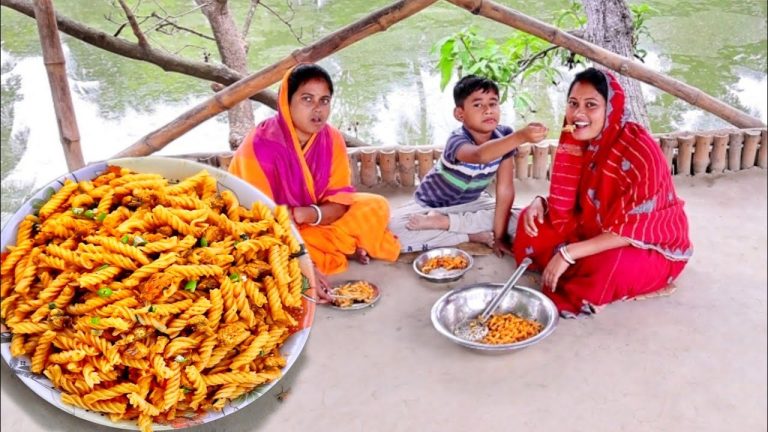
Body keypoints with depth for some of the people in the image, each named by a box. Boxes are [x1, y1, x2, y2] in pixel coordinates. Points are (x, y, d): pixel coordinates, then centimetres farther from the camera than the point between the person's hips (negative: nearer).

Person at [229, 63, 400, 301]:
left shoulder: (332, 138, -10)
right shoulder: (260, 145, -26)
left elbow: (341, 201, -9)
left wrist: (305, 214, -32)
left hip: (312, 225, 5)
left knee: (375, 207, -10)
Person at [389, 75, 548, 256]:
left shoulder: (503, 136, -17)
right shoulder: (457, 141, -33)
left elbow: (505, 190, -17)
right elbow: (480, 155, -58)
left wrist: (499, 235, -20)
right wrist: (521, 136, -73)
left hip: (470, 203, 4)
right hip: (431, 204, -4)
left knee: (515, 222, -18)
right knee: (395, 229, -31)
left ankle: (444, 222, -14)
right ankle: (474, 236, -18)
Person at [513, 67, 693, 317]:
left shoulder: (640, 153, -30)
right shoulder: (577, 139, -8)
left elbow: (631, 231, -31)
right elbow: (566, 203, 4)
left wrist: (568, 253, -33)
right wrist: (541, 203, -19)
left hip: (652, 247, -7)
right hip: (597, 230, 7)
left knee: (608, 266, -38)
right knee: (533, 222, -6)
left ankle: (576, 294, -8)